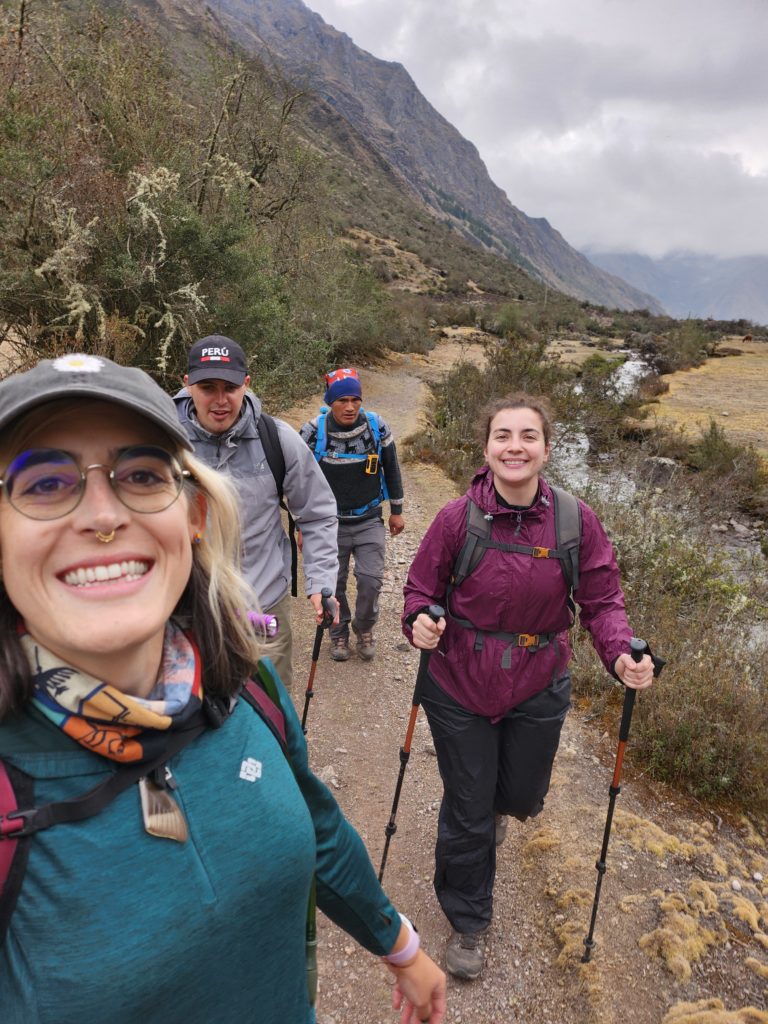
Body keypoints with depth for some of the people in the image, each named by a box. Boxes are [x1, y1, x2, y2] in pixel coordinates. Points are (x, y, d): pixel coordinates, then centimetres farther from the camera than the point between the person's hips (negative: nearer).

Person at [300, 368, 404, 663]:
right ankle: (339, 633, 35)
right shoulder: (313, 432, -14)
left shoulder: (377, 426, -10)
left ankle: (365, 629, 25)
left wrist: (396, 511, 10)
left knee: (371, 580, -4)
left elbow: (391, 469, 5)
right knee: (334, 583, 10)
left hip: (369, 521, 1)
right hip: (329, 524, 0)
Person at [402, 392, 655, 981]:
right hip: (460, 687, -1)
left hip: (538, 689, 2)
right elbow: (422, 590, -6)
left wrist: (622, 655, -23)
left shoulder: (576, 520, -13)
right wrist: (421, 623, -26)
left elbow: (602, 601, -6)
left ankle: (497, 803, 63)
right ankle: (468, 924, 40)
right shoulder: (458, 518, -16)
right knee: (466, 812, 11)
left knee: (523, 796, 22)